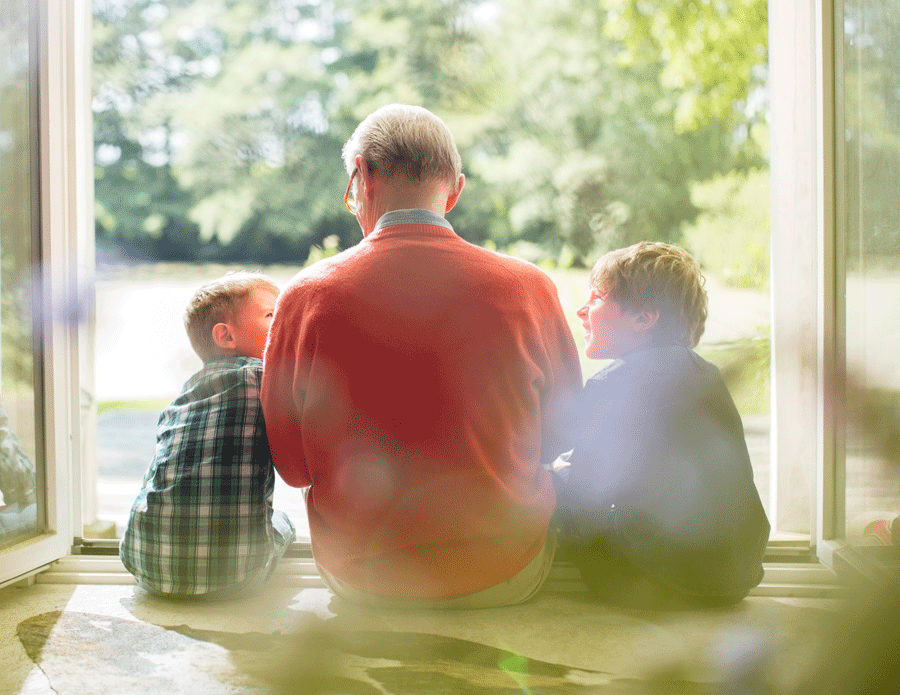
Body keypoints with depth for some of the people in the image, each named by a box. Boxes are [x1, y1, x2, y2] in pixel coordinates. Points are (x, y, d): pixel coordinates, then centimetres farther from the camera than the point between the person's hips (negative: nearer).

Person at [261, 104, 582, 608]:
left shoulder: (307, 295, -12)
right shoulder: (528, 288, -13)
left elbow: (292, 467, -2)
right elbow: (560, 439, 3)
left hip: (359, 581, 1)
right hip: (503, 581, -1)